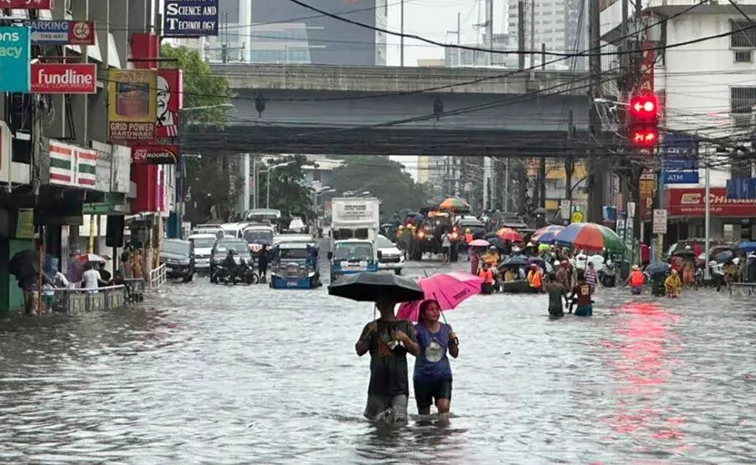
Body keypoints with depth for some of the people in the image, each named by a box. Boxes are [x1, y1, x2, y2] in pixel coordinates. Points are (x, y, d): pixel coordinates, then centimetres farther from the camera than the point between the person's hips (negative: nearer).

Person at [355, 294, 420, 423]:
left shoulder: (405, 326, 10)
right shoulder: (372, 327, 11)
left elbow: (416, 351, 7)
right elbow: (359, 351, 2)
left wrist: (405, 338, -11)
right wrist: (369, 334, -13)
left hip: (399, 382, -1)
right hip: (378, 382, 1)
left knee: (400, 419, -12)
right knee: (375, 419, 1)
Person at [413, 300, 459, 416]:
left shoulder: (446, 329, 5)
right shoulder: (418, 329, -5)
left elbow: (455, 354, 11)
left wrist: (454, 341, -7)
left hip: (443, 375, 1)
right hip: (423, 377, -1)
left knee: (444, 407, -20)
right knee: (423, 414, 8)